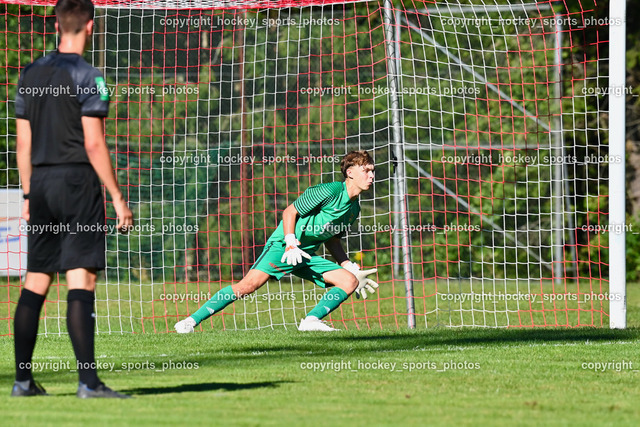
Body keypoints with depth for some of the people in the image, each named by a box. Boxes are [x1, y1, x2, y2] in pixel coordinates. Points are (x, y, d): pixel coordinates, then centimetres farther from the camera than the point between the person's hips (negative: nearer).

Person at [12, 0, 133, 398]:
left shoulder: (31, 74, 12)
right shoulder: (86, 76, -9)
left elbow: (23, 142, 14)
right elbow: (94, 144, -13)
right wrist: (118, 198, -9)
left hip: (42, 183, 7)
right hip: (77, 180, -7)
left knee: (36, 282, 11)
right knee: (82, 279, -10)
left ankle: (23, 378, 14)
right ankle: (88, 380, -15)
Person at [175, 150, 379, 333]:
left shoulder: (354, 208, 12)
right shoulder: (330, 191, -13)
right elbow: (289, 212, -11)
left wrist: (352, 269, 17)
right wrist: (291, 244, -22)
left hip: (307, 256, 8)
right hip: (284, 245, -8)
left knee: (350, 281, -8)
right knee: (250, 283, -23)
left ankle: (311, 321, -15)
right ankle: (192, 321, -18)